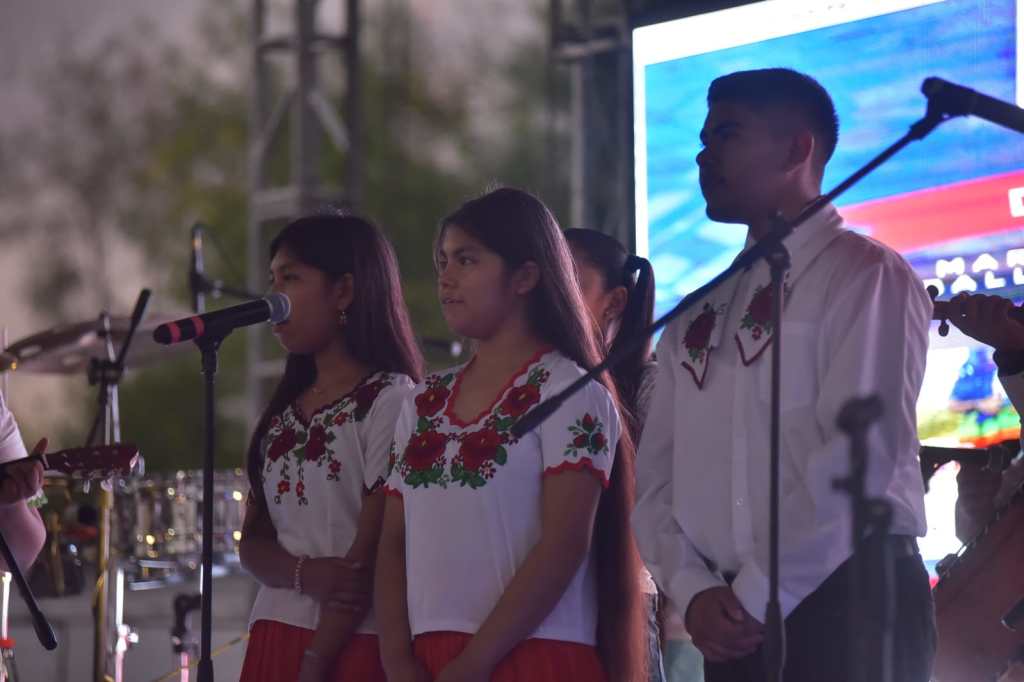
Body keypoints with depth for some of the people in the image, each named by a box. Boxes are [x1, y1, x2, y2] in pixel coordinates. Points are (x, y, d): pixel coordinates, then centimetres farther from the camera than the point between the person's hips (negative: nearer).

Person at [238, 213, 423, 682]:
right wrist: (306, 573, -12)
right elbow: (252, 544, 10)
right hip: (272, 643, 6)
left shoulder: (390, 401, -6)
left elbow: (370, 552, -11)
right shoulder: (284, 414, 15)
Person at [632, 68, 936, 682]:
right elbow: (658, 474, 12)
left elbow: (860, 453, -12)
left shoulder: (864, 277, -2)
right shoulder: (699, 319, 18)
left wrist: (758, 596, -13)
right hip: (733, 624, 6)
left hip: (850, 605, -6)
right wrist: (694, 590, -5)